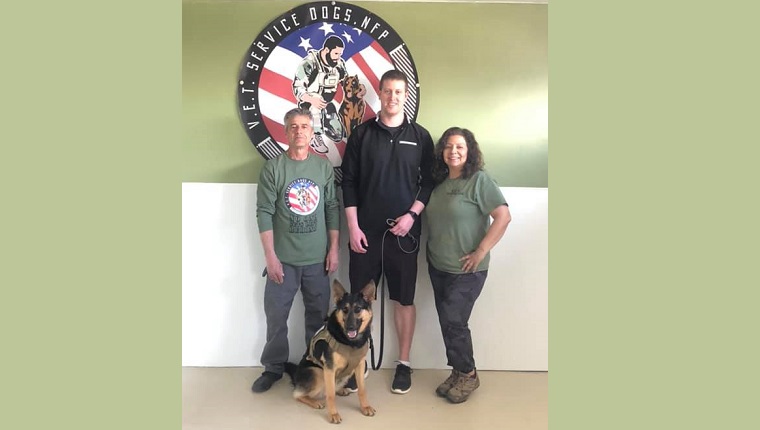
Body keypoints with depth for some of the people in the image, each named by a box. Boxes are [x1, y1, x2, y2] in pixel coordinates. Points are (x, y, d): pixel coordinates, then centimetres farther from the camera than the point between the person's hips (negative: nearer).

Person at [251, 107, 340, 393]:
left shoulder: (324, 167, 3)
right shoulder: (273, 168, -4)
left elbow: (333, 209, 5)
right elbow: (264, 213, -6)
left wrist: (334, 248, 1)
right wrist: (270, 256, -10)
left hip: (317, 258, 2)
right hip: (283, 258, -1)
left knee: (318, 315, 11)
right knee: (276, 314, 7)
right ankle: (273, 367, 26)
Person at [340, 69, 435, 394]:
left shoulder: (420, 136, 4)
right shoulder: (361, 134, 3)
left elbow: (428, 182, 4)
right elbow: (348, 182, 2)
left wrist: (412, 214, -10)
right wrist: (353, 227, -5)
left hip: (404, 231, 0)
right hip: (365, 230, 0)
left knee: (404, 298, 8)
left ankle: (404, 363, 22)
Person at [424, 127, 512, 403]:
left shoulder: (479, 180, -12)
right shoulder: (439, 182, 8)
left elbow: (503, 216, -18)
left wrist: (480, 252, -18)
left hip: (466, 269, -6)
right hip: (437, 266, 6)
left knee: (453, 321, -3)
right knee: (447, 322, 13)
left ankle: (467, 375, 20)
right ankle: (457, 372, 30)